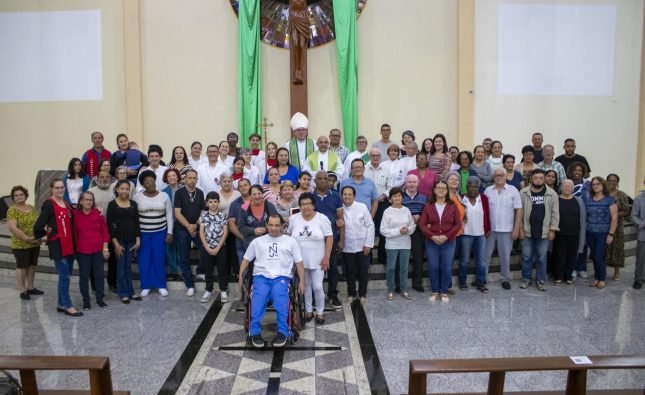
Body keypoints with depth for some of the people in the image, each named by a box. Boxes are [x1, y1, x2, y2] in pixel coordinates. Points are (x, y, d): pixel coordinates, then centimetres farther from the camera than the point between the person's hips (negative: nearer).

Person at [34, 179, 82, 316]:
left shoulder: (67, 204, 13)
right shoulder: (49, 204, -10)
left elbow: (71, 223, 22)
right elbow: (38, 225, -16)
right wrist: (45, 232, -1)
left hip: (69, 245, 7)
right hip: (57, 245, -7)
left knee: (66, 275, 12)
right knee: (64, 276, -5)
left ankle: (62, 304, 22)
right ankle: (67, 306, 3)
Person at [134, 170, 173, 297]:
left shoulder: (164, 196, -1)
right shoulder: (137, 197, -2)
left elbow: (169, 215, 2)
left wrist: (169, 233, -2)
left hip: (160, 233, 0)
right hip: (143, 233, 0)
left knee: (159, 259, 4)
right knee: (144, 259, 5)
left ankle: (161, 285, 16)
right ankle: (145, 286, 17)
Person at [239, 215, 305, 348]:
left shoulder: (290, 241, 16)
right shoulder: (257, 241, 19)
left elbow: (299, 263, 13)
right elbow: (246, 260, 20)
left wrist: (302, 281, 2)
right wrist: (240, 275, 5)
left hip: (281, 277, -1)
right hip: (261, 276, 1)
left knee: (280, 297, -34)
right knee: (258, 298, -32)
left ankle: (282, 332, -31)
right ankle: (255, 332, -30)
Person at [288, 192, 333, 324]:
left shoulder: (322, 218, -10)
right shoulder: (294, 218, -1)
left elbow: (329, 237, -10)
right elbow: (288, 236, 8)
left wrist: (326, 257, -14)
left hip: (317, 260, -2)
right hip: (300, 260, 3)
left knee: (317, 287, -1)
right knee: (305, 286, 14)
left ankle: (320, 312, 18)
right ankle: (308, 310, 30)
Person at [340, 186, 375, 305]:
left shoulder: (362, 207, -8)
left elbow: (370, 225, -5)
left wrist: (368, 244, -7)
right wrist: (340, 242, -5)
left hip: (362, 245, -1)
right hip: (347, 247, 1)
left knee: (363, 271, 8)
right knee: (350, 272, 11)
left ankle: (363, 295, 23)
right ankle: (351, 294, 26)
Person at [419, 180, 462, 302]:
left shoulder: (452, 206, 2)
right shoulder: (428, 206, 2)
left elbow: (458, 224, -2)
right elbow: (422, 224, -2)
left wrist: (446, 236, -13)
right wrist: (432, 236, -15)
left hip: (448, 242, 0)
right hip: (431, 242, 0)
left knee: (446, 268, 3)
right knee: (433, 267, 4)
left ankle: (444, 292, 18)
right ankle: (435, 291, 19)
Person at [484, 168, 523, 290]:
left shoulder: (513, 190, -2)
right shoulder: (487, 190, 3)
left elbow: (518, 210, -2)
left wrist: (516, 228, -7)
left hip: (506, 229, -1)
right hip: (489, 229, 1)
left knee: (505, 256, 9)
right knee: (485, 254, 8)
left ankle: (505, 279, 22)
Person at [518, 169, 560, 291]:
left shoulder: (552, 194, -1)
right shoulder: (523, 192, -2)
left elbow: (555, 213, 1)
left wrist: (553, 229, -4)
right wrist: (520, 228, -4)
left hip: (544, 232, 0)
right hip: (527, 231, 0)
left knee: (541, 258, 8)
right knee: (526, 257, 8)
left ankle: (540, 281, 19)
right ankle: (527, 279, 21)